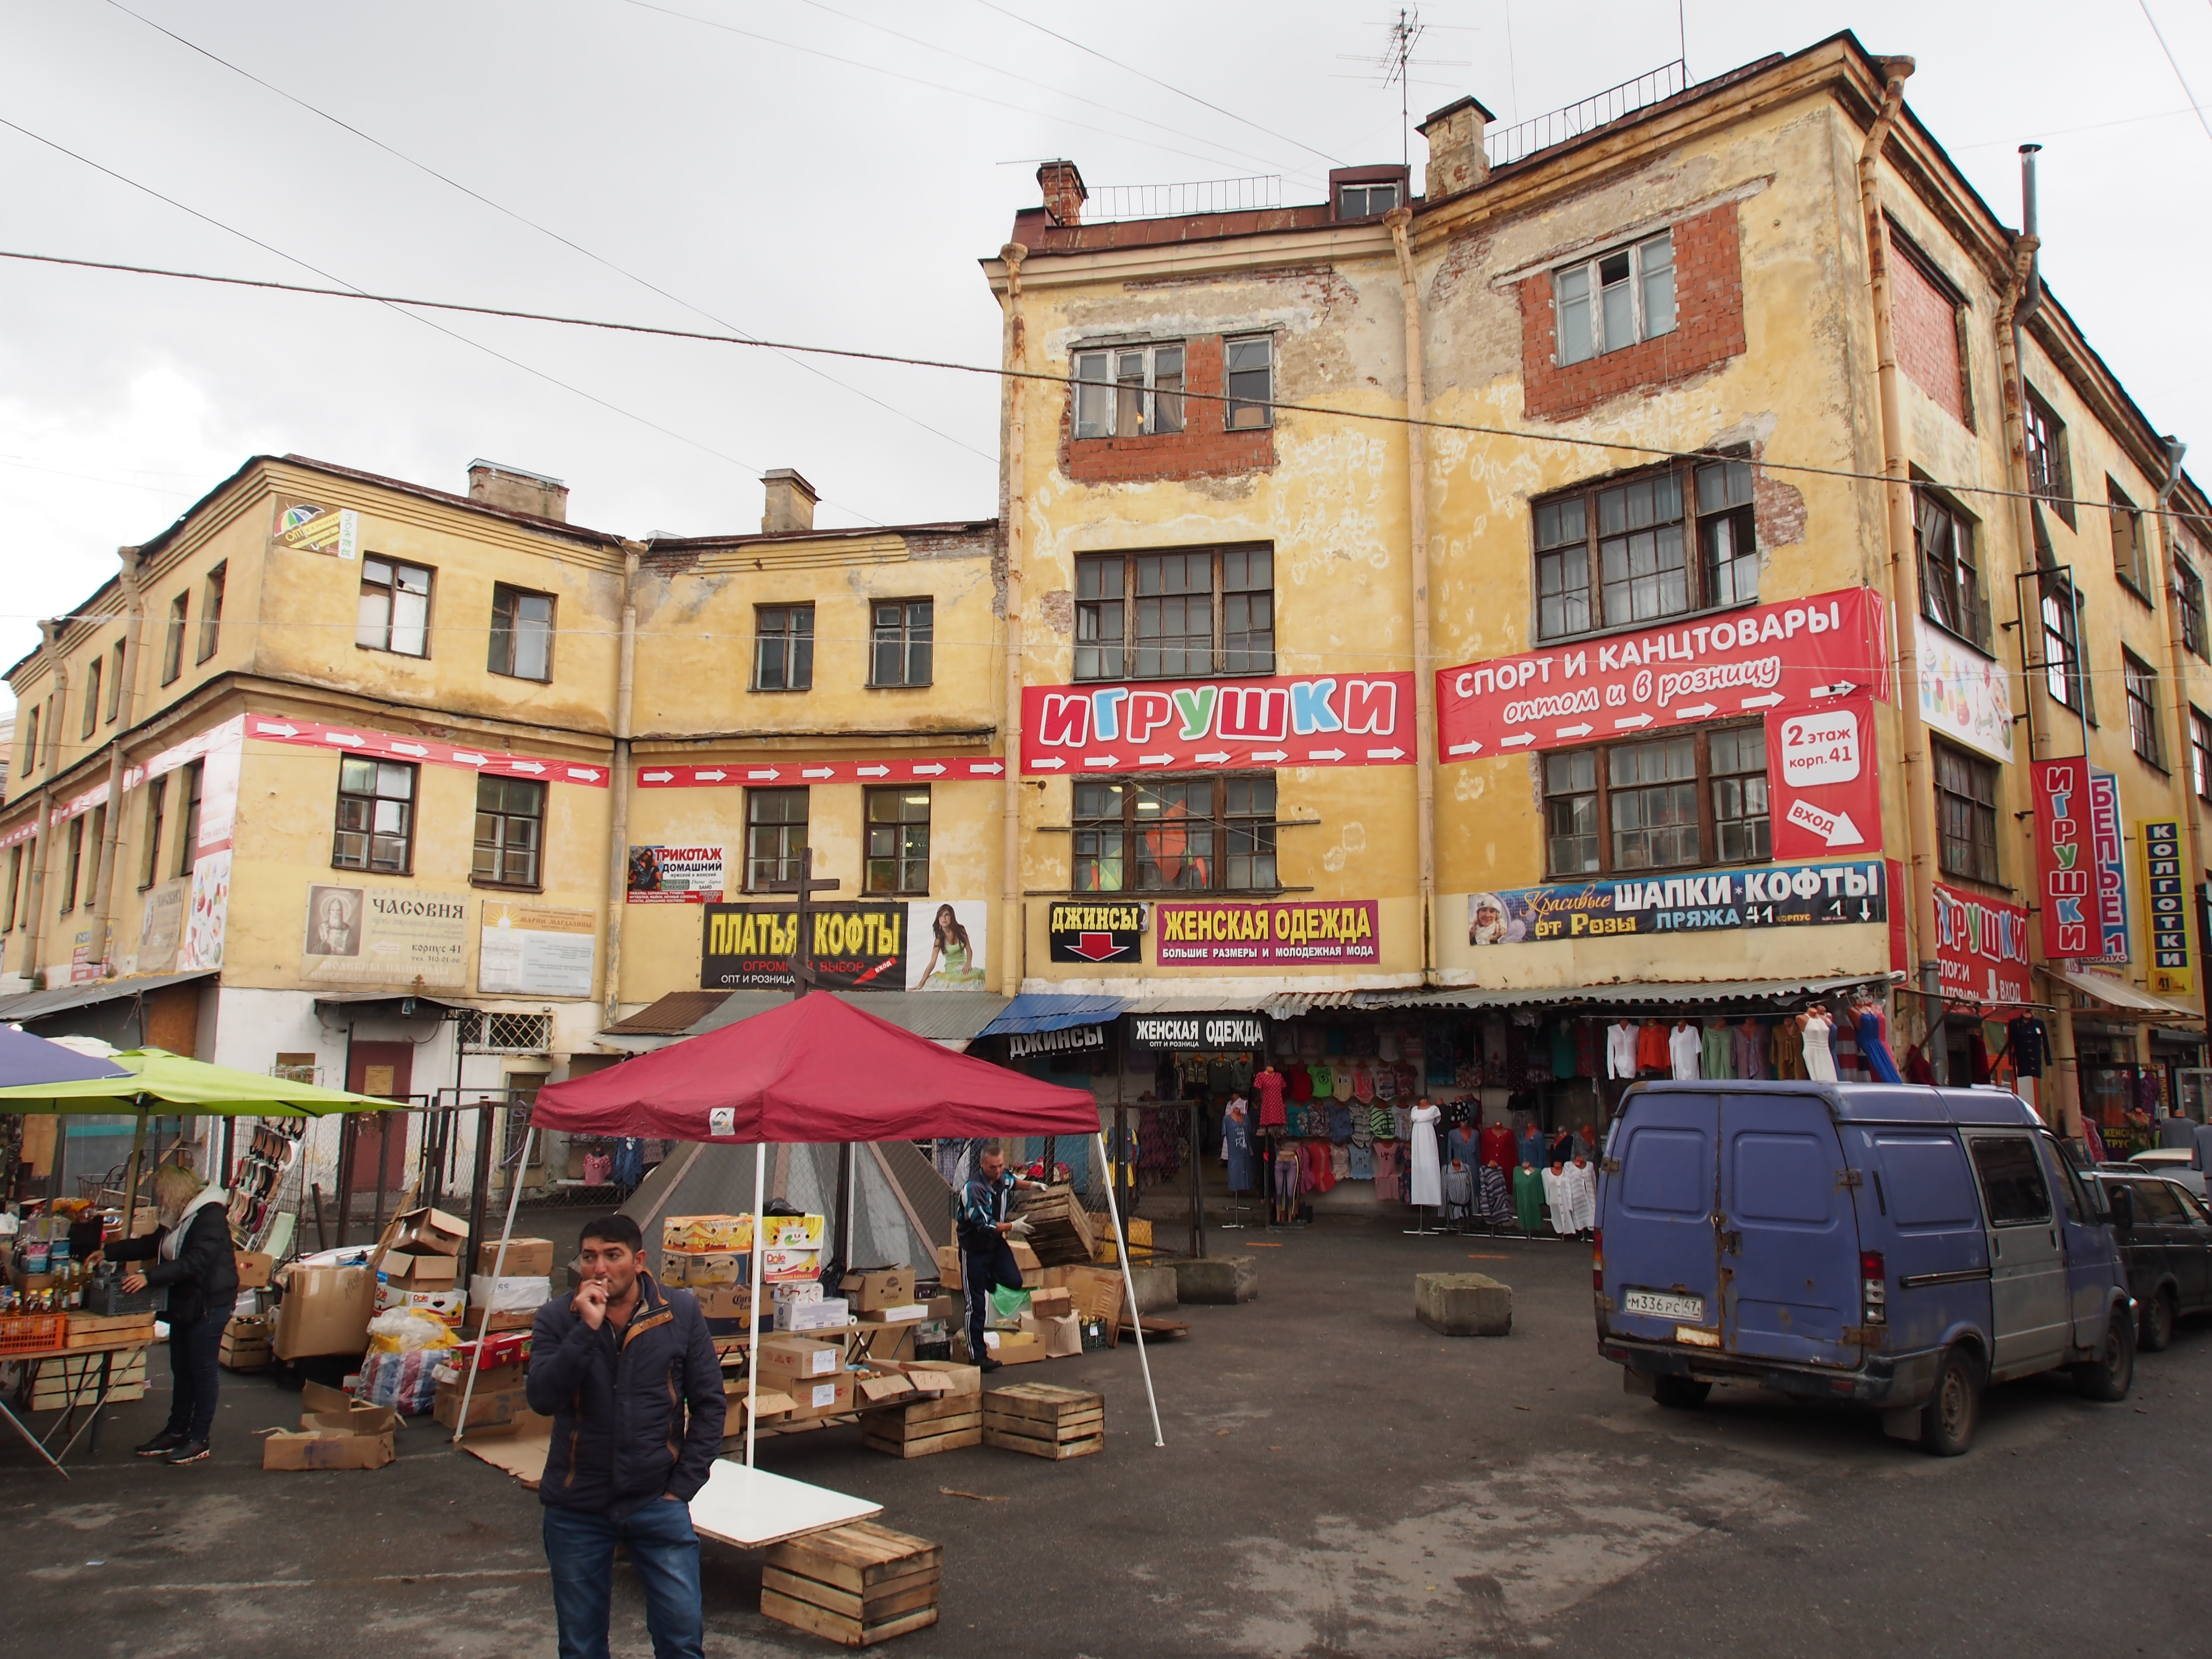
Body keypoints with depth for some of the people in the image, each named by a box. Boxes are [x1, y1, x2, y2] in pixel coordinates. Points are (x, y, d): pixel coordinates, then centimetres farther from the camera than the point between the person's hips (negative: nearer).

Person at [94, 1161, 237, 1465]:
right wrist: (109, 1252, 22)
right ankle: (176, 1431, 26)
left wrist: (149, 1277, -32)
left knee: (202, 1370, -2)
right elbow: (151, 1245, 27)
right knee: (181, 1370, 16)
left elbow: (195, 1262, -29)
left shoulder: (210, 1216, -20)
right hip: (184, 1304, 10)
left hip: (209, 1304, -10)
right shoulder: (179, 1219, 13)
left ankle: (199, 1440, 6)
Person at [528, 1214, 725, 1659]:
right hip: (576, 1509, 1)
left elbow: (709, 1404, 1)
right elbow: (542, 1399, -19)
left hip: (658, 1504, 0)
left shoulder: (681, 1313, -4)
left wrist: (683, 1486, -4)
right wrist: (587, 1327, -25)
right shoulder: (557, 1319, -5)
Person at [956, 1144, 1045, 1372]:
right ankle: (977, 1355, 5)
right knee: (977, 1304, -3)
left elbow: (1012, 1182, 23)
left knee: (1014, 1282, -5)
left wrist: (1031, 1186, 7)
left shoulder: (1002, 1177, -4)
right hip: (974, 1248, -7)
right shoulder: (973, 1189, -27)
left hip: (996, 1242, 7)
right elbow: (984, 1225, -27)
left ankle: (988, 1279, 27)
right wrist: (1013, 1226, -24)